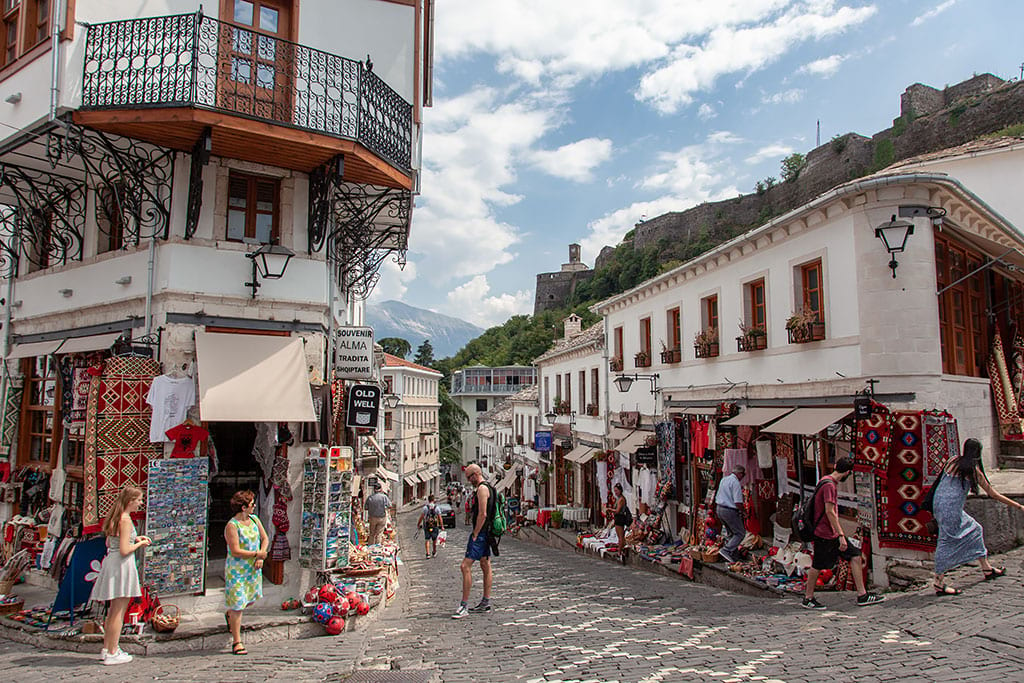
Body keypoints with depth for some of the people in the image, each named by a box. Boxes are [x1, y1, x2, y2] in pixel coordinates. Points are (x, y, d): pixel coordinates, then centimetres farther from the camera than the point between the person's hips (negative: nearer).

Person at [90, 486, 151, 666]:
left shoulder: (114, 518, 11)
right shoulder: (125, 519, -17)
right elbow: (124, 550, -21)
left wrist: (134, 538, 14)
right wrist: (139, 543, -4)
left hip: (111, 562, 10)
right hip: (122, 565, -10)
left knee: (114, 610, 19)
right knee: (119, 611, -2)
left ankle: (107, 648, 27)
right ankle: (112, 653, 4)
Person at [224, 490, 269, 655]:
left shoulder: (254, 519, 2)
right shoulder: (232, 526, -19)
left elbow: (265, 539, 9)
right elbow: (236, 551, -24)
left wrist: (260, 558, -5)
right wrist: (257, 554, -17)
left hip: (253, 568, 7)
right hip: (236, 570, -7)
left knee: (251, 599, 20)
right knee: (237, 605, -1)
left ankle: (229, 614, 49)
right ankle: (236, 643, 9)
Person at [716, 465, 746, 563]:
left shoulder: (724, 479, 12)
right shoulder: (735, 482, -16)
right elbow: (738, 503, -22)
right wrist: (742, 508, -1)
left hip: (719, 508, 9)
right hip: (729, 511, -9)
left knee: (731, 533, 19)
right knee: (740, 533, 2)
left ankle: (732, 554, 20)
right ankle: (726, 550, -9)